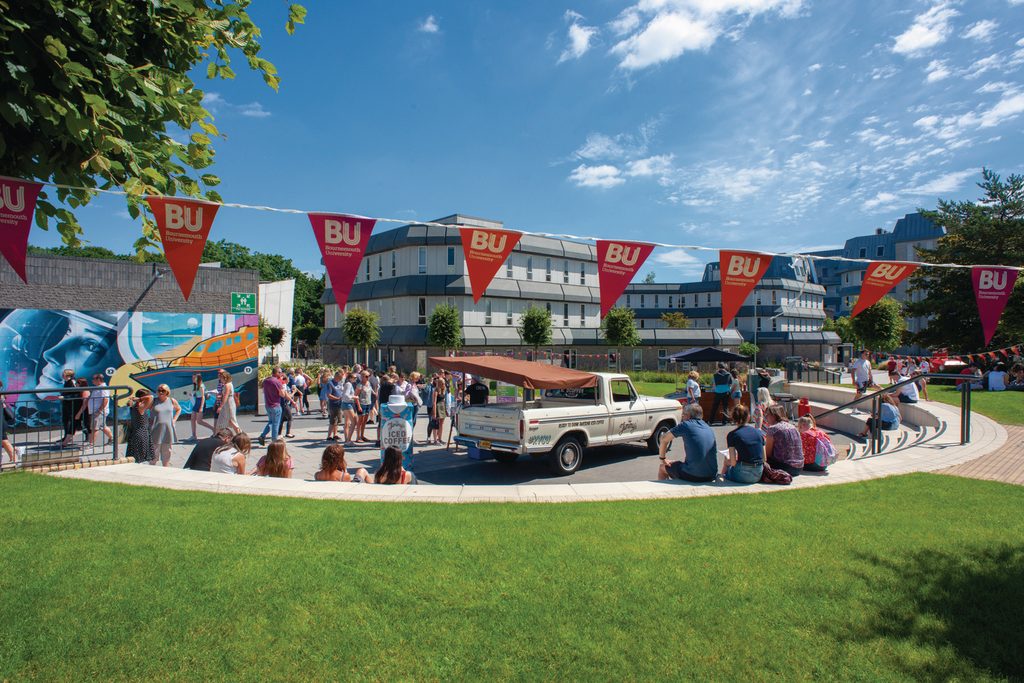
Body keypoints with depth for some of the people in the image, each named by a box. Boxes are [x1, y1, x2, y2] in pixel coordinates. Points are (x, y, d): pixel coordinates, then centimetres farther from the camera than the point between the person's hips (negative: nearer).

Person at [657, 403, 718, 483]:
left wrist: (662, 458, 13)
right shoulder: (710, 429, 12)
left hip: (692, 476, -6)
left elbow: (664, 439, -1)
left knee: (662, 467, 18)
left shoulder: (686, 425, -6)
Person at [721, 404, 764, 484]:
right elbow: (764, 459, 9)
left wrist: (727, 461, 14)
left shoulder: (732, 435, -6)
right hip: (758, 476, 4)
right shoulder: (759, 433, 7)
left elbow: (733, 463, -8)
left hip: (742, 476, -4)